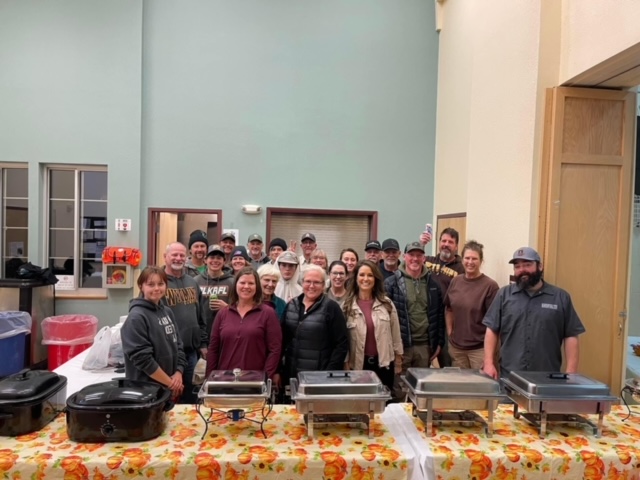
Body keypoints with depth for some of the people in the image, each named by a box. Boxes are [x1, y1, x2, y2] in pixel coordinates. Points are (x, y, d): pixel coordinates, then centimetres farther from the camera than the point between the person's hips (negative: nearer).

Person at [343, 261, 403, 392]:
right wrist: (346, 364, -3)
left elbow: (396, 333, 5)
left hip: (384, 363, 1)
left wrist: (398, 361, 5)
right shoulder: (347, 306, -3)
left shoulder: (387, 303, 2)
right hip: (358, 364, -1)